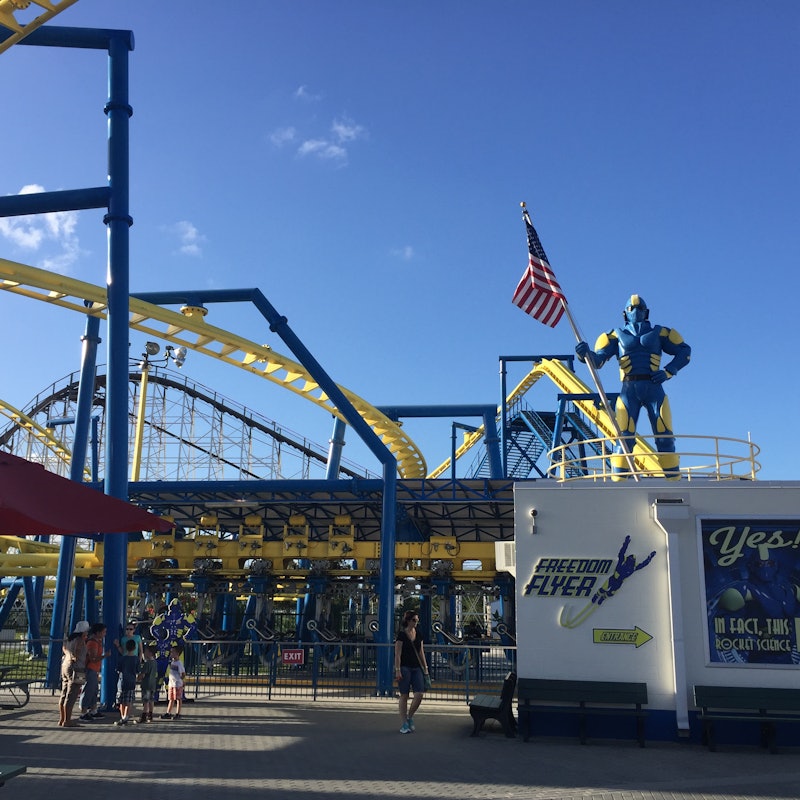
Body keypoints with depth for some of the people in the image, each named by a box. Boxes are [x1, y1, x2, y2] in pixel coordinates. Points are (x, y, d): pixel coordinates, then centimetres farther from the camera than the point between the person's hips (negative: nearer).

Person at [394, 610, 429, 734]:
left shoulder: (418, 635, 11)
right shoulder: (401, 634, -6)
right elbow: (397, 654, -8)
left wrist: (425, 668, 12)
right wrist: (397, 670, -14)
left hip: (417, 668, 5)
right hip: (405, 668, -5)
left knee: (419, 694, -6)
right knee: (404, 696, 0)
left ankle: (410, 716, 16)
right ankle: (404, 724, 9)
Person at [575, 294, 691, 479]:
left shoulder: (659, 332, 15)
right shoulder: (617, 335, 15)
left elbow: (684, 351, 16)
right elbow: (598, 359, 6)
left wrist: (668, 372, 1)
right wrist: (586, 353, -17)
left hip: (653, 388, 0)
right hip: (629, 390, 0)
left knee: (664, 436, -4)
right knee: (624, 437, -9)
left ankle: (674, 480, -1)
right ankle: (618, 482, -10)